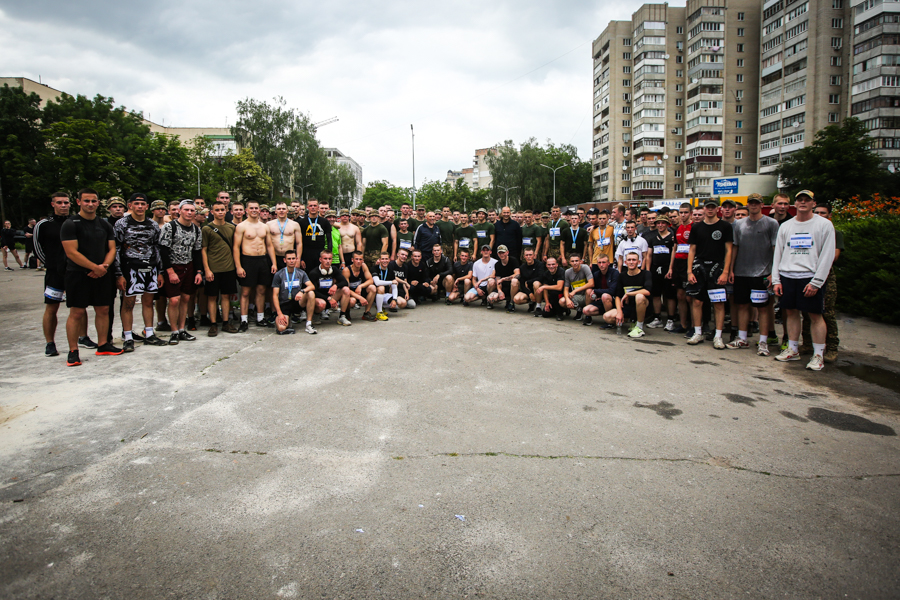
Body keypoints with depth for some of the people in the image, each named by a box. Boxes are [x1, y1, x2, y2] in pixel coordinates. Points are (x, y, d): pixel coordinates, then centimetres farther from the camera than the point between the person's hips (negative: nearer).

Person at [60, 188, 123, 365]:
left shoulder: (105, 225, 11)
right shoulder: (70, 224, -6)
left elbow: (112, 249, 11)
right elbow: (72, 252, -14)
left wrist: (104, 266, -8)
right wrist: (96, 267, -16)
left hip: (101, 275, 5)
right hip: (78, 274, -5)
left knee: (103, 310, 8)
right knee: (77, 312, -4)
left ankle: (103, 345, 20)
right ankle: (73, 351, 4)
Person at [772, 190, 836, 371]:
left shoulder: (824, 224, 1)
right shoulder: (785, 226, 13)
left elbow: (827, 255, -5)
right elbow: (778, 254, 13)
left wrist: (816, 282, -12)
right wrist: (776, 279, 4)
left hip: (810, 278, -4)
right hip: (787, 277, 4)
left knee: (815, 315, -2)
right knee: (791, 312, 9)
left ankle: (818, 355, 4)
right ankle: (793, 349, 20)